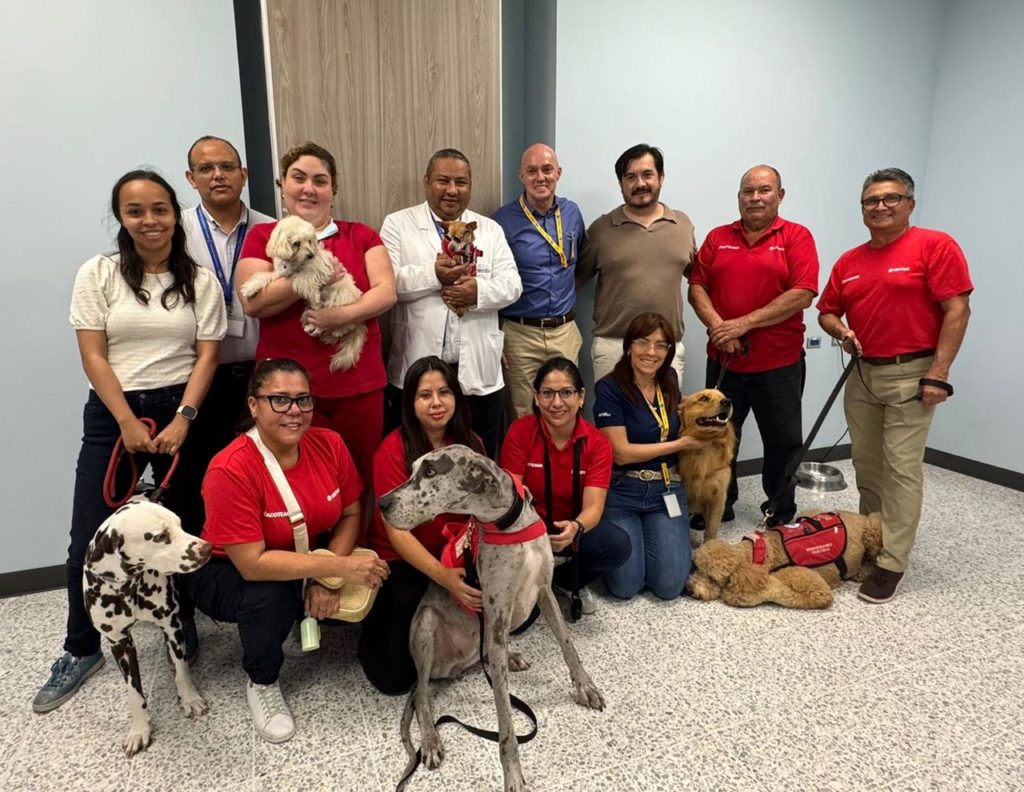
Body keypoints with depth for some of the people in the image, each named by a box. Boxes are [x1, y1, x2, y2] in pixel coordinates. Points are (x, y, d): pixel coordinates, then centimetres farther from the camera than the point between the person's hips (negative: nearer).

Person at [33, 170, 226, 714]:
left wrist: (182, 419, -13)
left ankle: (182, 628, 26)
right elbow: (93, 356, -3)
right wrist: (129, 423, -11)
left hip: (180, 410, 0)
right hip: (113, 413, 0)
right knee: (89, 540, 1)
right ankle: (81, 649, 20)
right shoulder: (98, 274, 2)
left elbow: (206, 356, -1)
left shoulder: (200, 281, 3)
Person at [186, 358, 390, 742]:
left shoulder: (329, 444, -16)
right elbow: (253, 564, -31)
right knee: (269, 593, -36)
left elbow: (350, 514, -5)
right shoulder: (230, 470, -30)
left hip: (308, 557, 5)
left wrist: (326, 579, -21)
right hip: (228, 573, -4)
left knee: (369, 588, -19)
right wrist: (340, 567, -35)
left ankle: (308, 615, 15)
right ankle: (261, 682, -4)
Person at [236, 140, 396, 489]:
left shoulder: (362, 235, 9)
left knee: (361, 482, 9)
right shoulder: (262, 237, 5)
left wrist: (342, 315, -17)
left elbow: (387, 291, -2)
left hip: (358, 385, 1)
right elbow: (253, 302, -8)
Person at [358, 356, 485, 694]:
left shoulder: (470, 443, -2)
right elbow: (397, 532, -20)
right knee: (395, 676, -15)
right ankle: (376, 625, 17)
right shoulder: (393, 451, -18)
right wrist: (444, 577, -32)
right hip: (401, 561, -4)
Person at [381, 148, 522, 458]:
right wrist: (433, 275, -21)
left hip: (478, 371, 2)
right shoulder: (398, 224, 4)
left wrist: (479, 291, -17)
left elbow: (512, 285, 3)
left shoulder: (491, 229, 12)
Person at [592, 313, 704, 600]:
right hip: (621, 492, -4)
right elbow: (622, 453, -16)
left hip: (666, 491, 4)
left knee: (669, 585, -7)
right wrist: (681, 444, -10)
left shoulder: (670, 381, 5)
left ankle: (654, 534, 22)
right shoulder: (609, 388, -12)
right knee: (626, 585, -12)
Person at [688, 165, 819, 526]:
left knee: (784, 441, 9)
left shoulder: (796, 237, -2)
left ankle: (781, 516, 28)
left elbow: (802, 294, -13)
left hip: (779, 363, -2)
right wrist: (718, 326, -15)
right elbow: (696, 287, 2)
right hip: (724, 360, 3)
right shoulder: (718, 237, 8)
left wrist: (744, 324, -18)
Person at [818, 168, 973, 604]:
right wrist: (840, 329, -8)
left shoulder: (936, 245, -7)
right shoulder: (848, 262, 10)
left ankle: (892, 562, 4)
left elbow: (957, 310, -12)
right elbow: (827, 311, 16)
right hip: (862, 374, 6)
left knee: (901, 469, -4)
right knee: (866, 466, 14)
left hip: (911, 375, -6)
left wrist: (938, 375, -17)